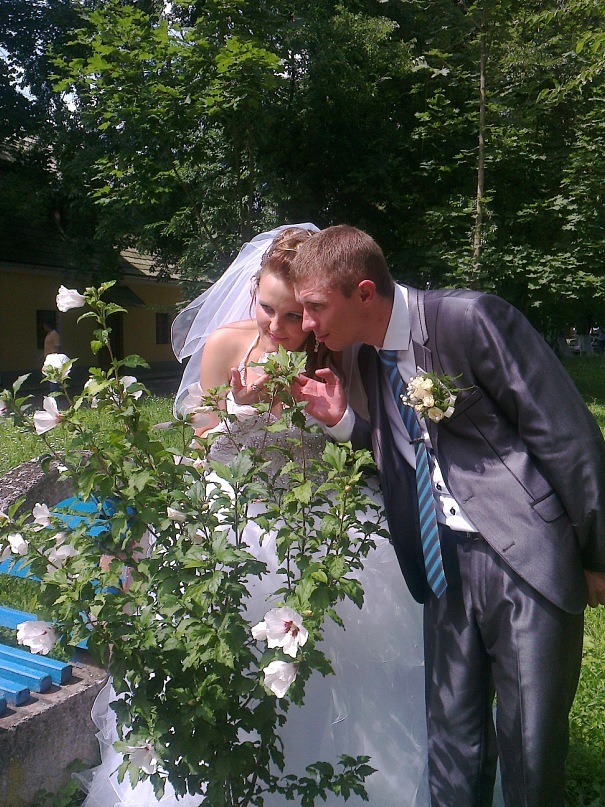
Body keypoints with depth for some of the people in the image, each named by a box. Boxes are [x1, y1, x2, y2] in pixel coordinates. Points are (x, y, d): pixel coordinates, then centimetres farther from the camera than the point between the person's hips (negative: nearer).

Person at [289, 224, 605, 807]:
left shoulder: (468, 318, -15)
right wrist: (341, 420, -6)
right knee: (452, 740, 14)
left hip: (527, 559, -6)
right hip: (445, 562, 6)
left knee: (530, 747, 8)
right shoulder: (369, 357, 7)